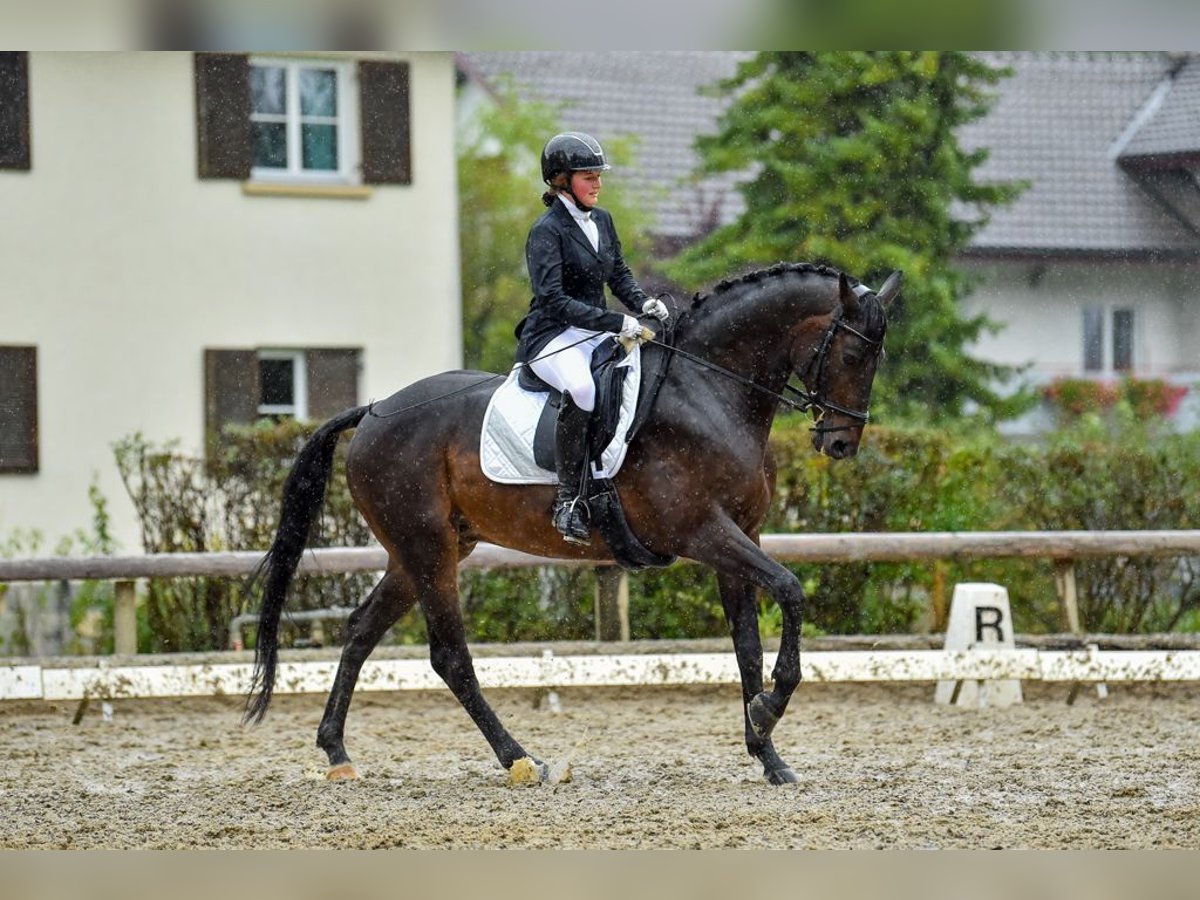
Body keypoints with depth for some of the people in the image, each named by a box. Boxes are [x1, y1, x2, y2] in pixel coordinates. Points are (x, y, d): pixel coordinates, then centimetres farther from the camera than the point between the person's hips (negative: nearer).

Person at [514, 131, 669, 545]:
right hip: (552, 337, -8)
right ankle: (567, 499, -34)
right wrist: (615, 322, -26)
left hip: (597, 333, 8)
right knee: (580, 389, -39)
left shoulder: (601, 220, 14)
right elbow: (553, 299, -19)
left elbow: (619, 275, 22)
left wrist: (643, 302, -1)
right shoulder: (547, 231, -10)